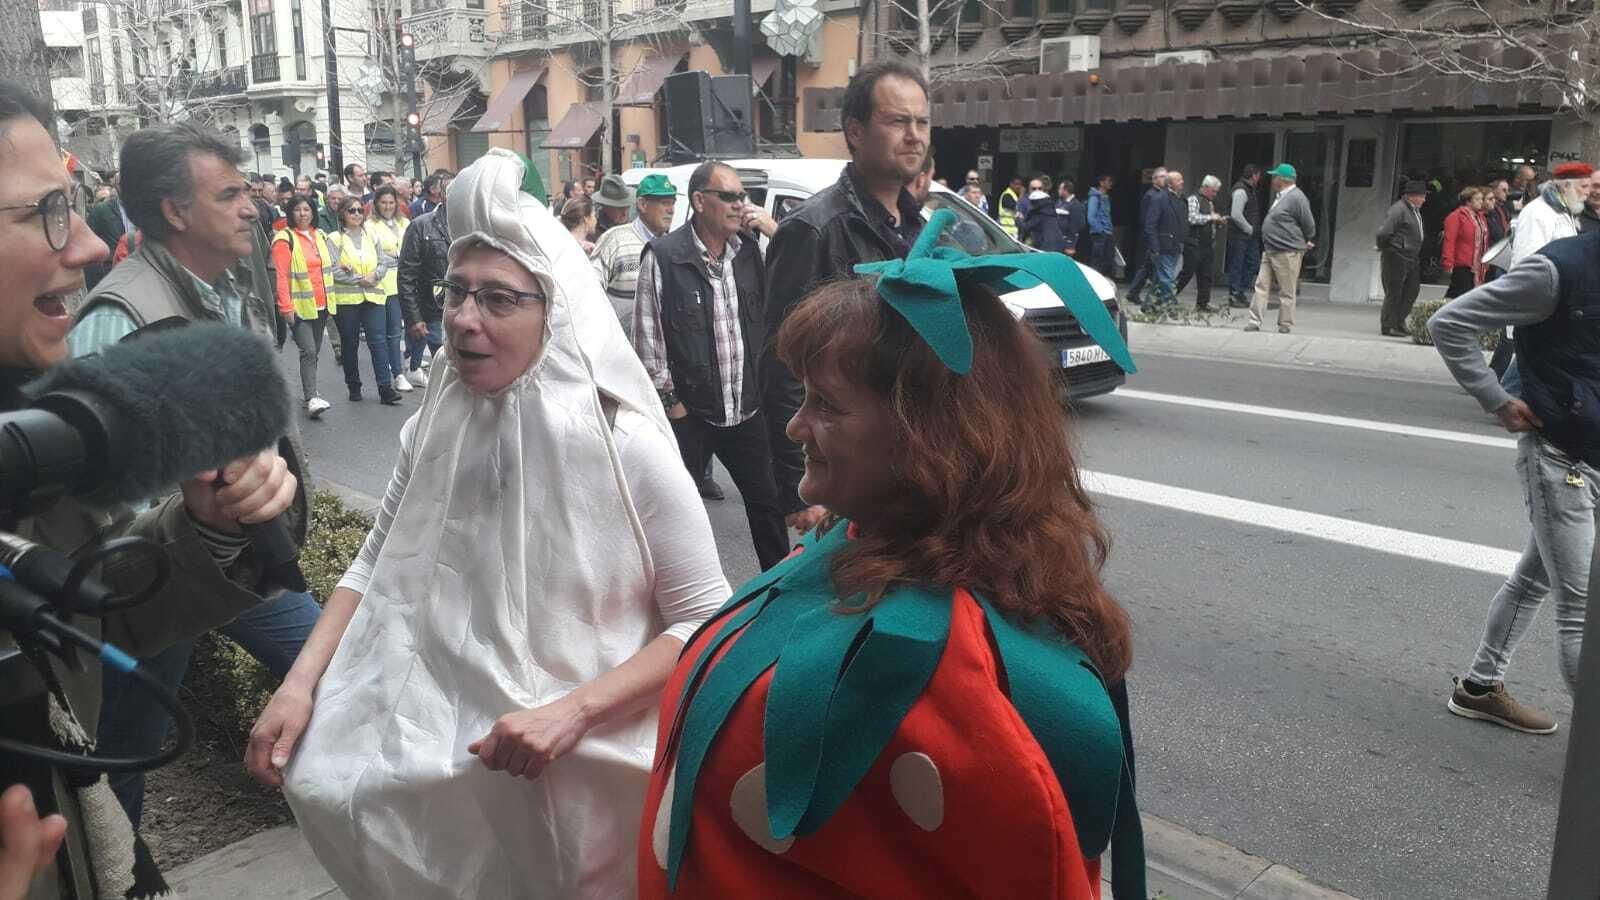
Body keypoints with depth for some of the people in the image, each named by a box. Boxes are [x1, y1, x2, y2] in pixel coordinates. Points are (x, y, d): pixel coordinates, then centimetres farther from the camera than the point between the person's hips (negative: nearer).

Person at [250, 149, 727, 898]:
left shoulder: (625, 446, -19)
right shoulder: (436, 425, -4)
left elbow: (704, 623, -16)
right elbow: (378, 564, 7)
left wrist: (573, 712, -24)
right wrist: (300, 684, -6)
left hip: (584, 772, -4)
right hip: (449, 753, 4)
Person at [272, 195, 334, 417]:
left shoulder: (319, 236, 13)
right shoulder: (285, 239, -8)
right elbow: (281, 276, -12)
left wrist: (329, 300, 17)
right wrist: (286, 307, -16)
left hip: (321, 305, 7)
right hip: (300, 306, -7)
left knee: (315, 351, 11)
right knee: (308, 351, -14)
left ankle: (308, 392, 22)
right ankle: (312, 398, -15)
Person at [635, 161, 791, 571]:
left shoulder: (749, 251, 5)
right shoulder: (662, 257, -12)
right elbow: (648, 337, -10)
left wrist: (761, 383, 10)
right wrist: (670, 399, -9)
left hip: (746, 409, 5)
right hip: (687, 413, -4)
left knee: (767, 500, 12)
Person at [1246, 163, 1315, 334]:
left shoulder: (1296, 198, -14)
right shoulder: (1280, 197, 15)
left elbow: (1309, 226, -11)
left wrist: (1304, 243, 5)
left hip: (1287, 254, -9)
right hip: (1270, 251, 9)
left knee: (1287, 292, 0)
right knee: (1261, 286, 4)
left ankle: (1285, 326, 8)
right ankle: (1255, 322, 6)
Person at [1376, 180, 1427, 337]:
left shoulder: (1415, 210, 12)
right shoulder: (1399, 209, -17)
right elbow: (1383, 232, -23)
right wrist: (1384, 248, -8)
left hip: (1412, 258, 9)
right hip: (1396, 258, -9)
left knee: (1412, 291, 11)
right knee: (1394, 293, -2)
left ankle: (1399, 323, 19)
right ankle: (1388, 326, 6)